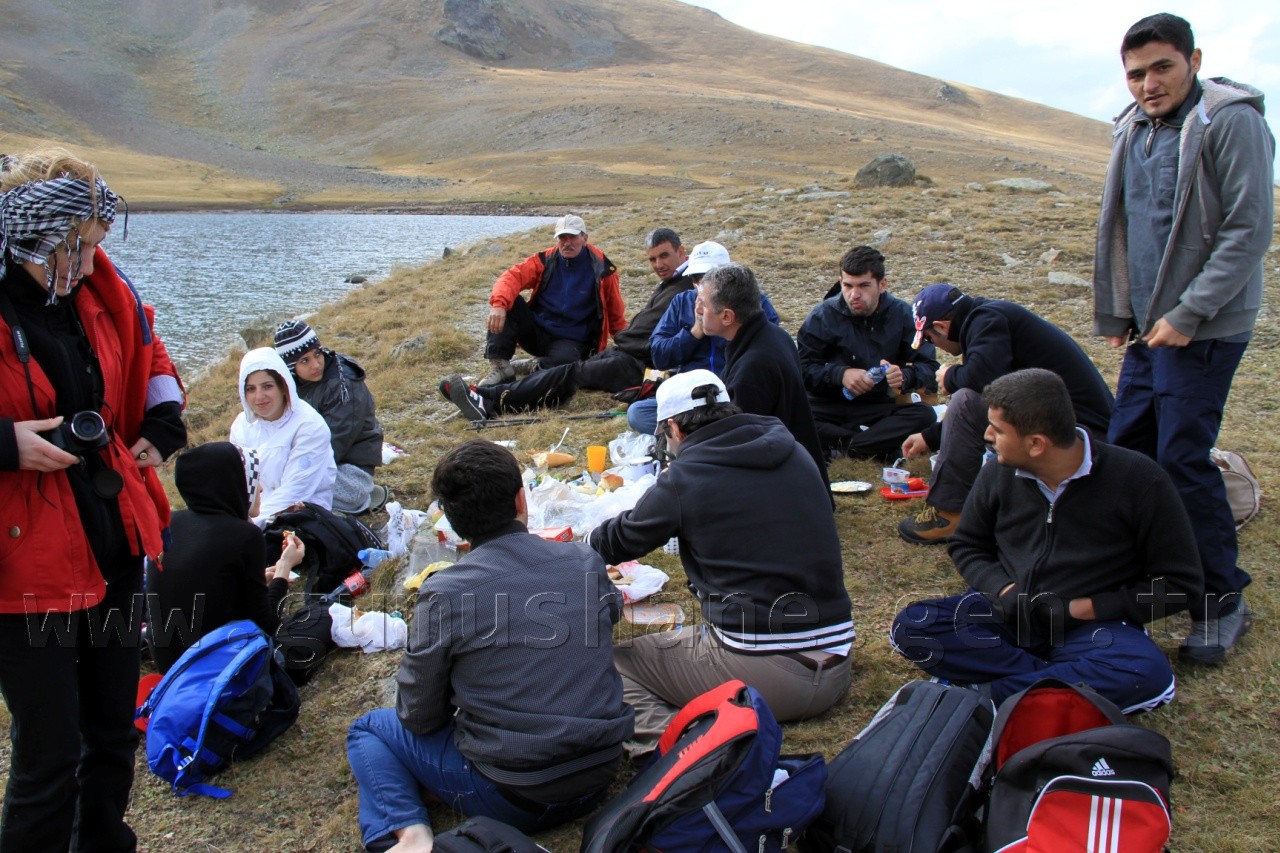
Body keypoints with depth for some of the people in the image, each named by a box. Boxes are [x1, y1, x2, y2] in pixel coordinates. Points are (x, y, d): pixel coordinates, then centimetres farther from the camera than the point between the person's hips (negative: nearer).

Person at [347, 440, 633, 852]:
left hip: (508, 797, -5)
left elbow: (419, 717, -6)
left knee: (368, 730, 17)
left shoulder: (443, 593, -16)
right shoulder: (587, 562, -5)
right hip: (599, 778, 5)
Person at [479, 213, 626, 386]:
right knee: (508, 302, -22)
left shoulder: (601, 269, -4)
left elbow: (616, 314, 7)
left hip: (571, 342, -3)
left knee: (564, 359, -39)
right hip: (536, 331, 3)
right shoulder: (545, 260, -1)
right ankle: (501, 367, -24)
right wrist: (499, 304, -36)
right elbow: (513, 276, -16)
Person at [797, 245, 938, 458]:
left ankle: (838, 446, -27)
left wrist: (904, 376, -26)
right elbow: (801, 368, -9)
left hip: (878, 407, 2)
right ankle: (882, 446, -26)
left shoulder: (901, 315, 0)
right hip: (828, 406, -1)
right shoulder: (823, 315, -3)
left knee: (925, 415, -27)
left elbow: (930, 368, -4)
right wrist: (840, 374, -25)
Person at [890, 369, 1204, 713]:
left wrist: (1080, 609, -14)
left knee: (1147, 672, -36)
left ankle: (988, 695, -26)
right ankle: (1076, 680, -22)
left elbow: (1182, 582, -6)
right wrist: (1005, 590, -9)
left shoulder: (1137, 479, -12)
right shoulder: (998, 474, -2)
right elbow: (966, 546, 13)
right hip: (1007, 613, 3)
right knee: (910, 627, -22)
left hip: (1092, 624, -3)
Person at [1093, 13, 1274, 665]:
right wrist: (1115, 314, 13)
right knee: (1125, 450, 9)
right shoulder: (1134, 131, 11)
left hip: (1204, 329, -7)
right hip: (1150, 327, 7)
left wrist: (1187, 314, -18)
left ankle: (1223, 601, 8)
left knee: (1182, 459, -8)